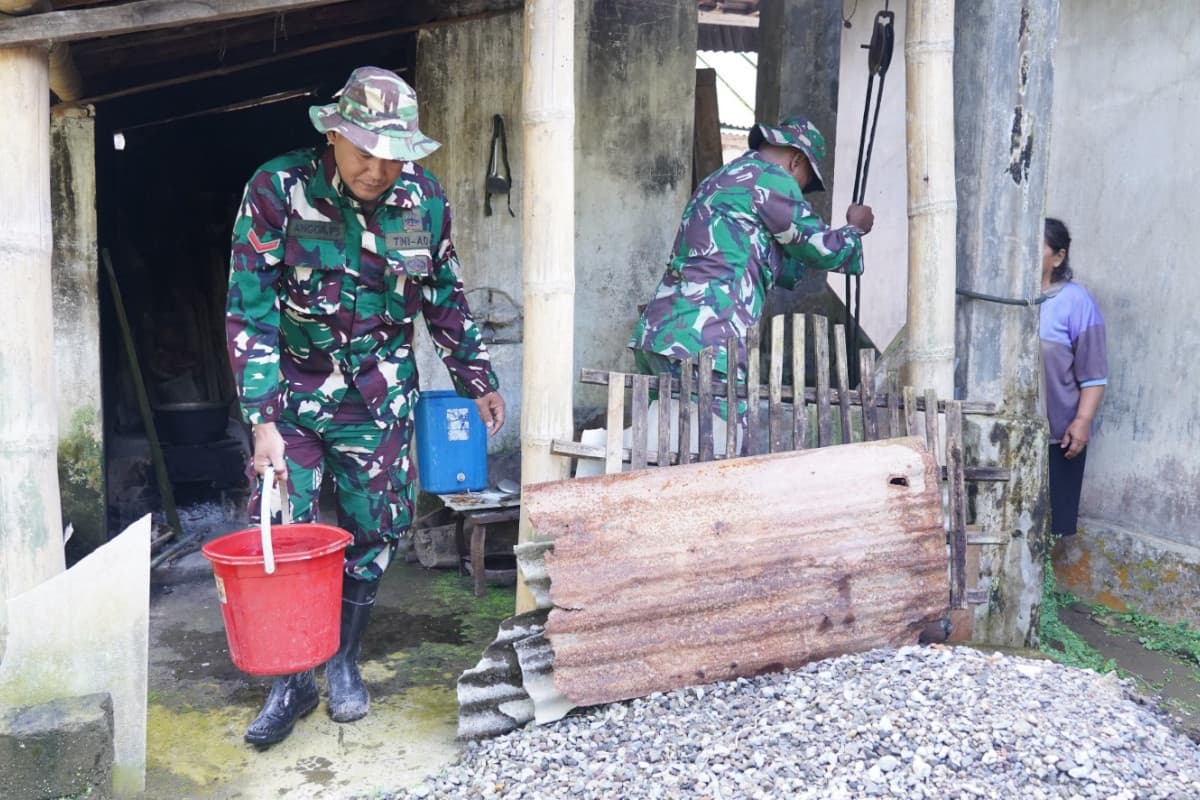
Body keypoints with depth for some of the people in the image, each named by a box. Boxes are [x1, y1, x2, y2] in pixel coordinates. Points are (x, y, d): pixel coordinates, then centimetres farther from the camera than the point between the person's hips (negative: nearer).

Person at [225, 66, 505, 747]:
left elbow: (446, 300, 7)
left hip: (380, 395, 2)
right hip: (295, 390, -2)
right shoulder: (278, 189, -16)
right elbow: (250, 313, -15)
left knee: (376, 529, 6)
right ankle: (292, 681, 17)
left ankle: (345, 662, 27)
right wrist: (264, 421, -21)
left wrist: (480, 382, 12)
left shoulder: (424, 198, -7)